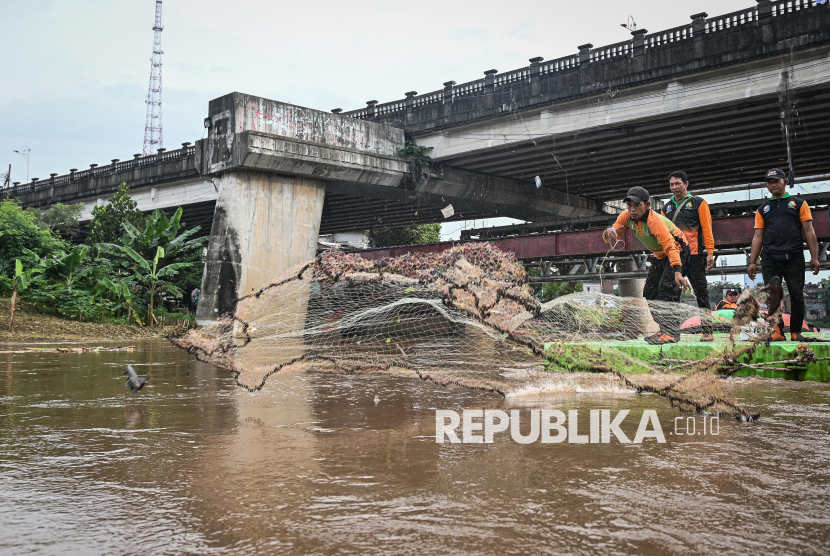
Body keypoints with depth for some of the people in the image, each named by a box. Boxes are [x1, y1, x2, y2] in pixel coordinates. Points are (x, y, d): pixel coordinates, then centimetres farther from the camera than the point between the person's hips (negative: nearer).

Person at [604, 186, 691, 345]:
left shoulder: (655, 221, -35)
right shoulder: (627, 216, -14)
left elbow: (671, 248, -43)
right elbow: (610, 237, -13)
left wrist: (677, 272, -55)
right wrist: (609, 232, -39)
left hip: (676, 251, -9)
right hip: (658, 255, 9)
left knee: (666, 288, -23)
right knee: (649, 292, 7)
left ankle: (672, 332, -21)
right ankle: (661, 330, 14)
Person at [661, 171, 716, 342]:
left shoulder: (698, 203, 5)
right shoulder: (667, 207, 18)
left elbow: (706, 228, -1)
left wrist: (710, 252, -10)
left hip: (695, 255, -4)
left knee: (701, 293, -2)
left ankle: (707, 331, 1)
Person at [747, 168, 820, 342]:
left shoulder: (799, 204, 11)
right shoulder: (763, 209, 18)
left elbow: (809, 231, 6)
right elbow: (758, 237, 14)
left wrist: (814, 257, -3)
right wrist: (752, 262, 6)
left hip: (794, 257, -2)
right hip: (770, 259, 2)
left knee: (797, 295, -3)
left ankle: (796, 331, 7)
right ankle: (777, 331, 0)